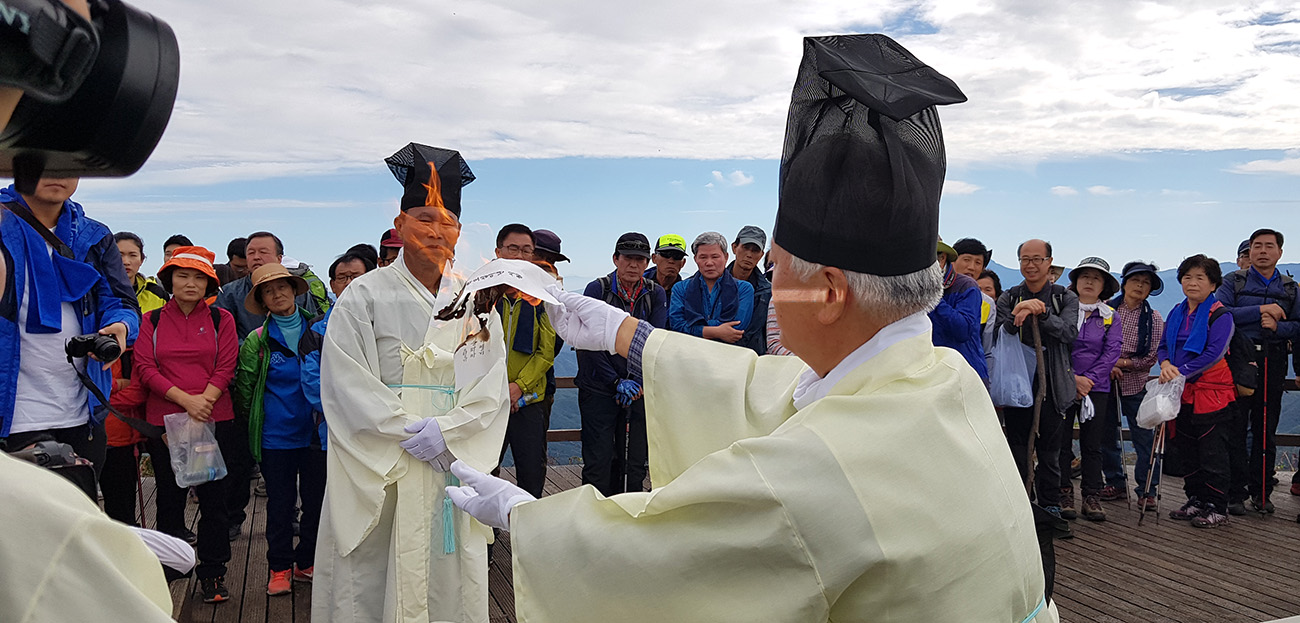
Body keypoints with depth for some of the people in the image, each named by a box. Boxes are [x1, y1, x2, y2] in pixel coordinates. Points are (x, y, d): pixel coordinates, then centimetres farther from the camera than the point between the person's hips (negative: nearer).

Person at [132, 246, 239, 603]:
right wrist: (185, 399, -13)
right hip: (164, 421, 1)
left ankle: (212, 573, 11)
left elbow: (225, 368, 0)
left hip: (215, 420, -1)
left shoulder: (221, 319, 6)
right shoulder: (152, 321, 7)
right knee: (169, 499, 10)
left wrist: (204, 400, -15)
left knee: (214, 498, 1)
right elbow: (145, 367, -2)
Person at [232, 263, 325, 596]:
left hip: (317, 433, 1)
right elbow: (245, 388, 7)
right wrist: (255, 423, 12)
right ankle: (280, 568, 20)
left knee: (316, 498, 7)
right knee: (280, 502, 6)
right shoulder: (256, 341, 0)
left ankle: (307, 562, 23)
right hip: (276, 436, -1)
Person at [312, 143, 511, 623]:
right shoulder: (365, 296, 0)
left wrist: (444, 431, -14)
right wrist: (409, 434, -15)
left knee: (451, 582, 8)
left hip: (455, 464, 2)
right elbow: (348, 386, -7)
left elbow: (491, 388, 1)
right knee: (375, 579, 2)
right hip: (379, 472, -2)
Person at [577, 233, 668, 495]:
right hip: (599, 388, -2)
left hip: (640, 390, 3)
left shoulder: (656, 294, 4)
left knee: (635, 464, 8)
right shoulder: (596, 290, -4)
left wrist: (636, 381, -13)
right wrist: (616, 382, -13)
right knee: (598, 464, -3)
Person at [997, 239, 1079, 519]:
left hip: (1052, 385, 0)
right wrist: (1016, 314, -24)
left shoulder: (1066, 298, 7)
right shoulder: (1008, 298, 9)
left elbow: (1070, 332, -12)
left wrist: (1041, 313, -28)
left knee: (1050, 451, 6)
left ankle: (1050, 506, 18)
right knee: (1017, 448, 2)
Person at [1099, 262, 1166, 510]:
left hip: (1135, 385, -1)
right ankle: (1116, 483, 24)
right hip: (1105, 382, 2)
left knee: (1144, 438, -2)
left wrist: (1122, 363, -13)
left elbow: (1150, 358, -3)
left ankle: (1147, 490, 7)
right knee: (1107, 435, 9)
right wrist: (1107, 367, -12)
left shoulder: (1153, 319, 1)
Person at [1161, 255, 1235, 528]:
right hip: (1183, 394, 6)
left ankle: (1217, 508, 9)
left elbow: (1214, 353, -18)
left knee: (1213, 453, -1)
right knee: (1188, 451, 13)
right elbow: (1163, 346, 10)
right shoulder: (1176, 313, 10)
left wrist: (1181, 372, -22)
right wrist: (1166, 365, -12)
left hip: (1212, 394, -6)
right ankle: (1196, 501, 25)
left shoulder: (1220, 315, -9)